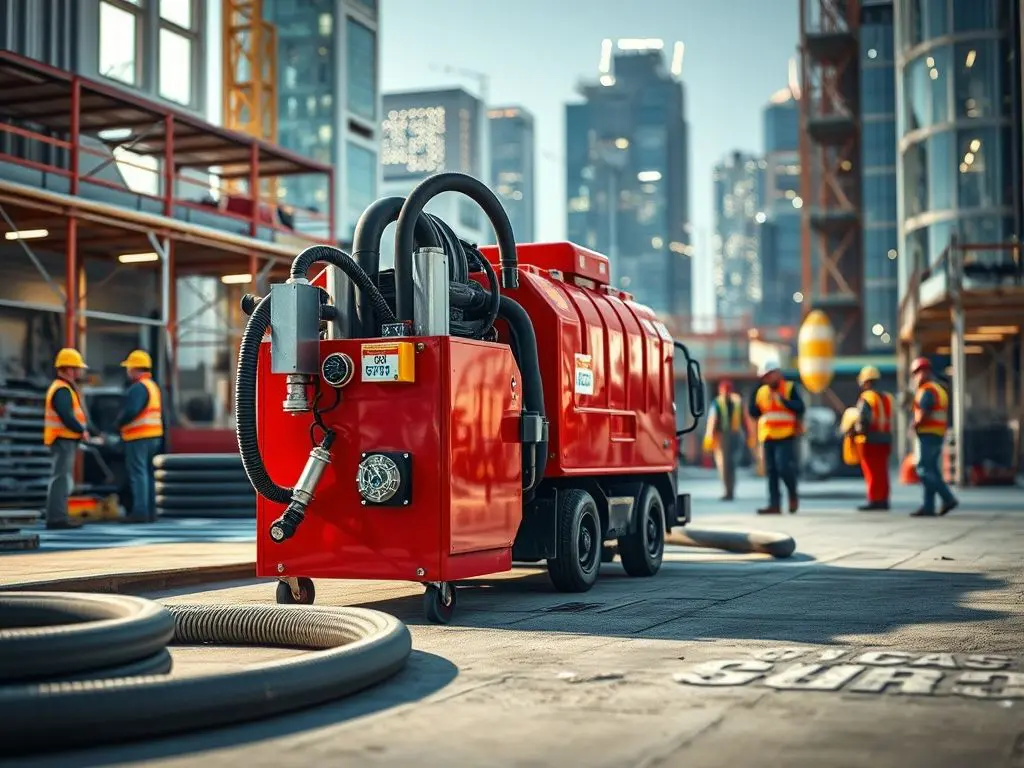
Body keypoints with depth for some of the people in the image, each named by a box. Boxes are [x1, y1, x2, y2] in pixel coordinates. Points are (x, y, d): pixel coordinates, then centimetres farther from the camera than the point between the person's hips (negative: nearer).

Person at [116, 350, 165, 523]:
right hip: (154, 436, 10)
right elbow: (161, 414, 18)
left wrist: (119, 422, -9)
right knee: (148, 474, 14)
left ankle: (140, 511, -8)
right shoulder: (154, 386, 16)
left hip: (138, 437, -10)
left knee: (138, 474, -7)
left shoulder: (138, 388, -15)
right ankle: (150, 513, 17)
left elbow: (131, 411, -27)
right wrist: (163, 438, 20)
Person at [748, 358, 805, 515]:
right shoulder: (761, 392, 12)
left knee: (784, 467, -16)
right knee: (771, 471, 3)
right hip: (767, 437, 5)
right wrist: (753, 396, -2)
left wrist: (782, 400, -21)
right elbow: (753, 413, 11)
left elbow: (800, 408, -12)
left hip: (786, 436, -5)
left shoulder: (790, 388, -2)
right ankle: (775, 504, 5)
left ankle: (793, 495, 9)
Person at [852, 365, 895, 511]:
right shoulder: (887, 397, 9)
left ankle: (874, 500, -3)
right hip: (885, 439, 6)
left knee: (871, 471, -2)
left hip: (869, 440, -6)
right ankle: (883, 500, 12)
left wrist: (856, 431, -3)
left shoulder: (866, 398, -11)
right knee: (882, 471, 10)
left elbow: (862, 421, -18)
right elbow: (890, 420, 8)